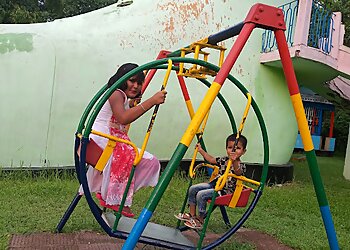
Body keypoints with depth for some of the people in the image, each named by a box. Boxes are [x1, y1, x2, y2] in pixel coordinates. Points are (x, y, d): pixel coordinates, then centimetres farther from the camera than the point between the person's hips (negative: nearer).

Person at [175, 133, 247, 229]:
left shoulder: (241, 166, -16)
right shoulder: (223, 160, 6)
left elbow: (238, 172, -39)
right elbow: (211, 159, 22)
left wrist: (234, 161, -58)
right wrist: (201, 150, 21)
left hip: (226, 191, -8)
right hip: (214, 184, 8)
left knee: (201, 195, -22)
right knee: (193, 188, 4)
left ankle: (200, 221, -4)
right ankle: (192, 215, 15)